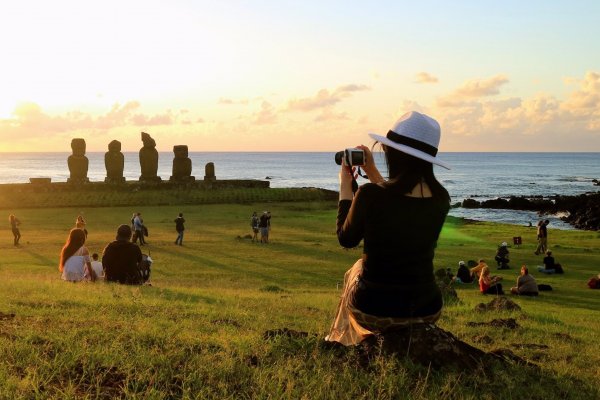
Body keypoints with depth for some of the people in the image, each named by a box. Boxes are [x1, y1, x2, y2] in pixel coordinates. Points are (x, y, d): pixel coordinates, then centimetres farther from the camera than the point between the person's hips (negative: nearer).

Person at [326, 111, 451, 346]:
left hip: (374, 310, -3)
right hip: (428, 310, 3)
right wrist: (373, 175, 18)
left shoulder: (370, 194, -21)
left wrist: (345, 187, 7)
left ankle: (344, 342, 48)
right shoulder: (441, 198, -6)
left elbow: (346, 240, -2)